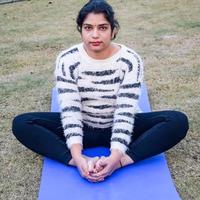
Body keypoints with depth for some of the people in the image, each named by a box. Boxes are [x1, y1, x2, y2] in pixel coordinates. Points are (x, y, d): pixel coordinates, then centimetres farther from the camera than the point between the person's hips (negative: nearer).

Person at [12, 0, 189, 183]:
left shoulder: (130, 60, -17)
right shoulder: (67, 60, -14)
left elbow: (125, 111, -22)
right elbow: (70, 110, -20)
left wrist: (115, 156, -35)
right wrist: (77, 156, -33)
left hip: (119, 128, 0)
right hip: (82, 128, 1)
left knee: (178, 121, -24)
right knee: (21, 123, -21)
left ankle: (121, 161, -33)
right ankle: (82, 162, -32)